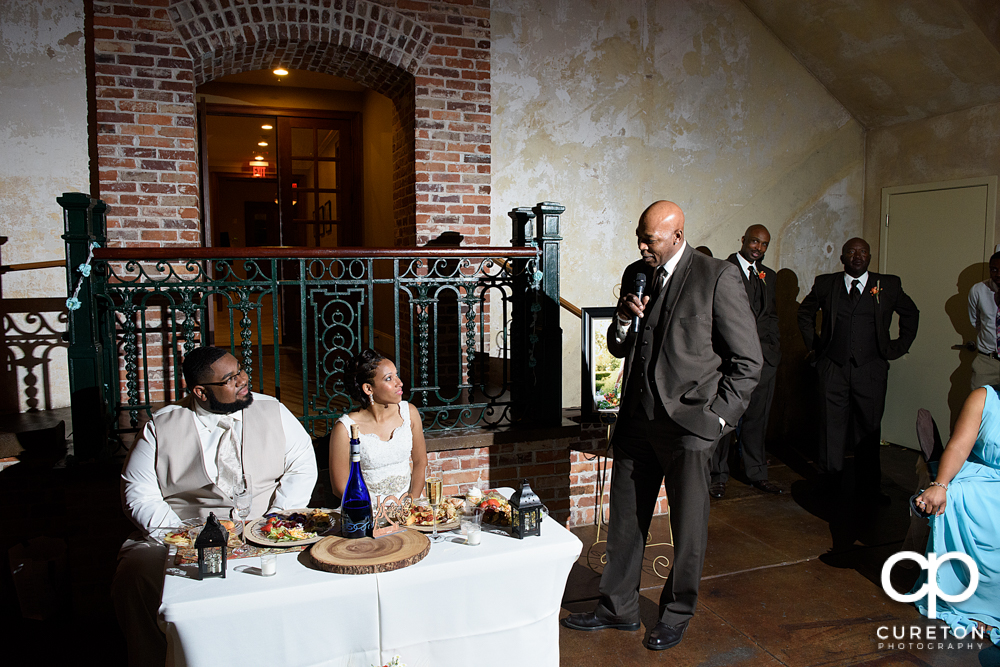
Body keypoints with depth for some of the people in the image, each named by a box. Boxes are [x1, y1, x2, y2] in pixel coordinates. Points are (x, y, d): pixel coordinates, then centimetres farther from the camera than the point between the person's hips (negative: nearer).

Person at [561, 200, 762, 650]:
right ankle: (618, 608, 32)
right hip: (637, 419, 5)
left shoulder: (718, 277, -9)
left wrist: (717, 415, -8)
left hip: (689, 425, -5)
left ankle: (677, 614, 32)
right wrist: (624, 319, -6)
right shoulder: (635, 274, 9)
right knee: (624, 521, 14)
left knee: (688, 529, 10)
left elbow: (747, 361, -6)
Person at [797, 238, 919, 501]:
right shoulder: (825, 284, 5)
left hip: (871, 370, 0)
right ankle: (830, 483, 15)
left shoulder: (889, 285, 5)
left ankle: (868, 486, 15)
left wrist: (898, 348, 13)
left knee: (869, 428, 4)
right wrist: (814, 343, 12)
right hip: (833, 368, 0)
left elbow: (911, 313, 20)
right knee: (832, 425, 3)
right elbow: (804, 313, 20)